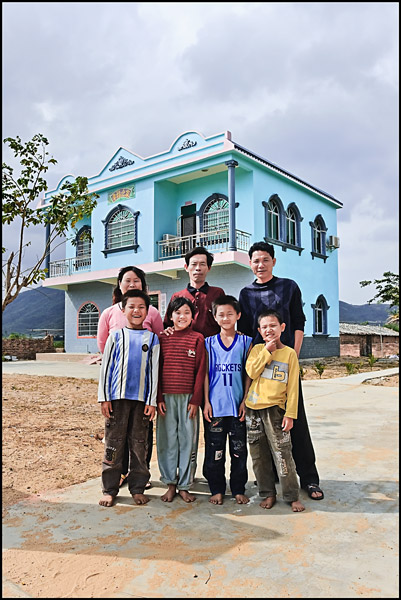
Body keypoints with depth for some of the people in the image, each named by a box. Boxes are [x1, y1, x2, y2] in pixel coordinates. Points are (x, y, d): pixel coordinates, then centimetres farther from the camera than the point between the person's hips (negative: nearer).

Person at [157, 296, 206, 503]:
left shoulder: (197, 339, 2)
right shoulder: (163, 338, 6)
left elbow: (200, 371, 0)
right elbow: (156, 369, 6)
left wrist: (195, 400, -5)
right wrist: (158, 398, -1)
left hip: (188, 398, -1)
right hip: (166, 398, 1)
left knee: (188, 440, 5)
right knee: (167, 441, 7)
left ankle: (184, 485, 18)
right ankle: (170, 484, 20)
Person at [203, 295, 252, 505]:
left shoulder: (245, 342, 3)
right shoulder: (209, 343, 4)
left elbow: (248, 374, 3)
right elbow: (205, 373, 4)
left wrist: (245, 400, -3)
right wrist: (206, 401, -1)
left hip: (238, 405, 0)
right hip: (216, 405, 0)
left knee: (239, 449, 8)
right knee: (215, 450, 7)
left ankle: (238, 490, 22)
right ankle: (217, 490, 21)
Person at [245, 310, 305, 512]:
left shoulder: (289, 353, 1)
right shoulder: (257, 349, 8)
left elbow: (293, 387, -1)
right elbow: (251, 372, -9)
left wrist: (290, 414, -7)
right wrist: (267, 351, -10)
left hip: (275, 408, -3)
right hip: (253, 407, 3)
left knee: (282, 453, -5)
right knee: (259, 454, 9)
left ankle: (292, 496, 9)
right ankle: (268, 493, 22)